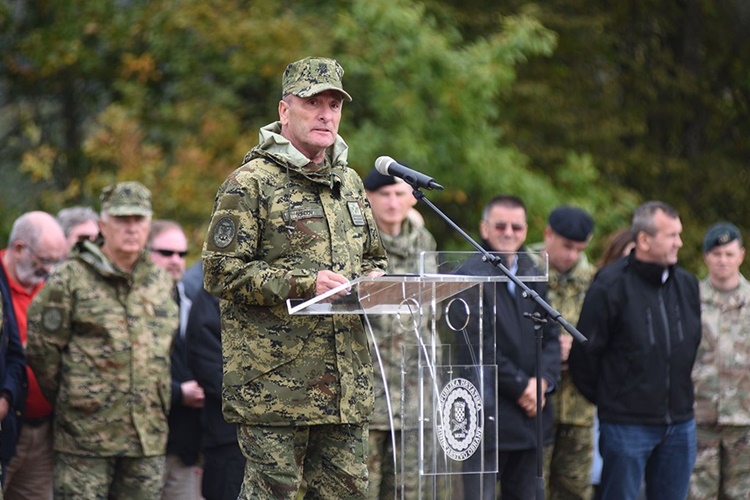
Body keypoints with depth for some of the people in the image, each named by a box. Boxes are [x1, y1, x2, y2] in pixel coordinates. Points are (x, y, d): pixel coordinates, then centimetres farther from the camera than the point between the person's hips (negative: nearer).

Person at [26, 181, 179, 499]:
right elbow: (41, 347, -2)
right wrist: (69, 400, 4)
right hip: (86, 433, -5)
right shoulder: (71, 279, -4)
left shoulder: (160, 281, 13)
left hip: (149, 436, 5)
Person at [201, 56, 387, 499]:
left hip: (347, 382, 7)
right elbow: (222, 272, -11)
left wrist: (374, 279, 6)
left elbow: (373, 257, 31)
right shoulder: (251, 183, -4)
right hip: (274, 378, -7)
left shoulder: (349, 183, 19)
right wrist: (305, 283, -18)